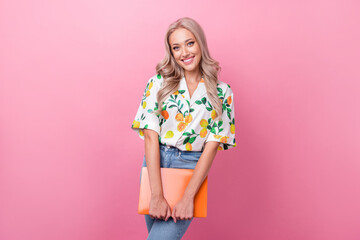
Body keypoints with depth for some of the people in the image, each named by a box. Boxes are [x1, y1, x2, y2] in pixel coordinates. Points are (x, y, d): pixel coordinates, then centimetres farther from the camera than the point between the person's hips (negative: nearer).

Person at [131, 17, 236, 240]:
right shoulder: (159, 83, -1)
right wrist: (157, 195, -17)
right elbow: (150, 136, -9)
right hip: (155, 164, 2)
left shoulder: (222, 92, -1)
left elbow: (212, 146, -6)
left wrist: (188, 198, -15)